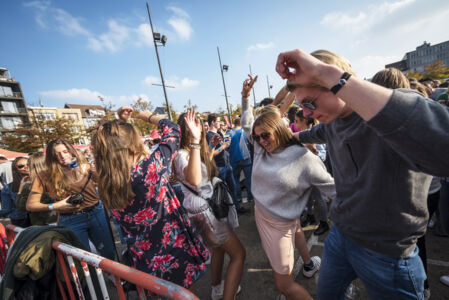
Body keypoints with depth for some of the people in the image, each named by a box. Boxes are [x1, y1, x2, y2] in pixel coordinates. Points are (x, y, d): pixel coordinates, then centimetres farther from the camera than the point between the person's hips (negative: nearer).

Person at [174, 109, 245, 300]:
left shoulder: (196, 151, 6)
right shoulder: (181, 154, -23)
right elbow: (194, 180, -46)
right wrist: (195, 141, -48)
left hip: (210, 207, 9)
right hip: (202, 212, -9)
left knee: (219, 248, 26)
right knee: (238, 254, -2)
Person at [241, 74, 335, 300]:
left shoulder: (304, 158, -23)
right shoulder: (261, 148, -6)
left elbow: (333, 189, -15)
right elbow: (247, 124, 6)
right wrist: (245, 95, -1)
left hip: (279, 223, -7)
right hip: (260, 212, 7)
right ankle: (309, 263, 62)